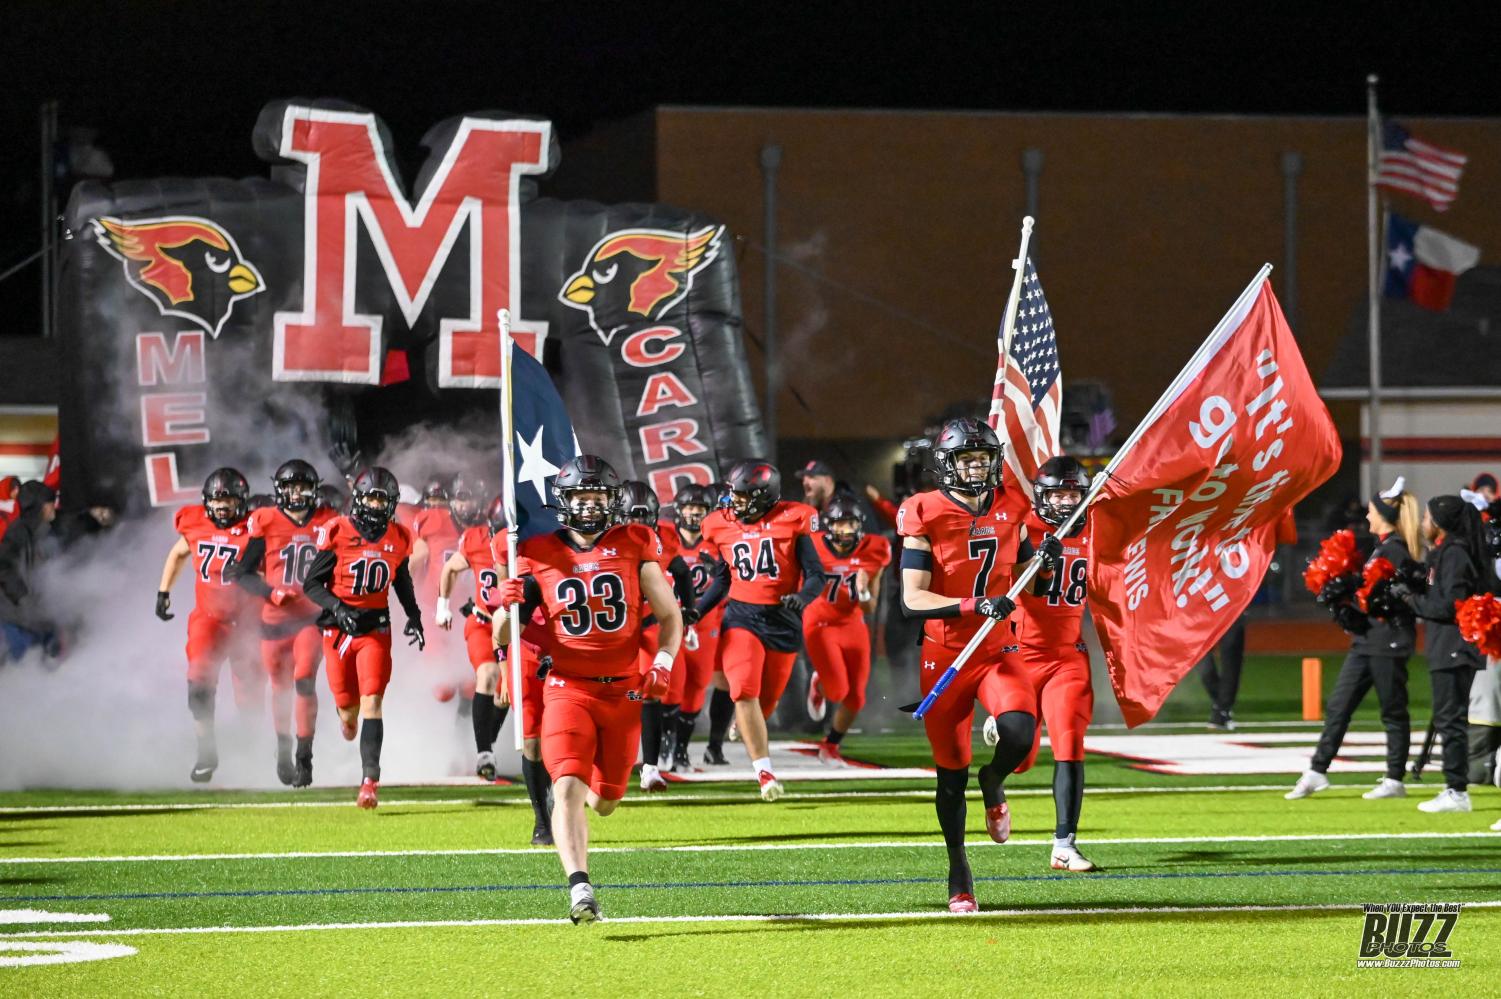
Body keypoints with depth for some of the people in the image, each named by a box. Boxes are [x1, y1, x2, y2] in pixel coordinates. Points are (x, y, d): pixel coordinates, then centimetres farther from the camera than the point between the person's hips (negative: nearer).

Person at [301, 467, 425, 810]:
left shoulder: (398, 539, 1)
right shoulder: (338, 533, -10)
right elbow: (311, 584, -8)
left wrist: (414, 616, 13)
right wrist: (337, 608, -23)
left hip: (375, 630, 1)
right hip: (339, 628, -1)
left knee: (371, 703, -13)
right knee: (348, 706, 9)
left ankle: (370, 780, -16)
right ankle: (349, 718, 50)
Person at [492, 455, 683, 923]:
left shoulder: (634, 547, 2)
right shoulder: (540, 556, 0)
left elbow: (670, 616, 10)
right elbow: (502, 638, 5)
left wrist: (663, 663, -7)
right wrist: (508, 607, -18)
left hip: (623, 691, 2)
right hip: (568, 688, -2)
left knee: (604, 801, 10)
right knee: (567, 787, -23)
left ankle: (586, 791, 48)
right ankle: (579, 887, -29)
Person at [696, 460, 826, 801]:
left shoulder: (791, 522, -6)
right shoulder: (725, 526, 5)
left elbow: (816, 575, -4)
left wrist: (801, 598, -24)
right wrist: (697, 611, 9)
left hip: (782, 623, -1)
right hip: (741, 618, 1)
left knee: (766, 700, 10)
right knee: (745, 692, -18)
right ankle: (764, 771, -19)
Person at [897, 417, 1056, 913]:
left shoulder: (1008, 507, 3)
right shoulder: (926, 516, -11)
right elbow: (913, 599, -17)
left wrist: (1045, 556, 0)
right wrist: (976, 605, -27)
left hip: (997, 650, 3)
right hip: (944, 657, -3)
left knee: (1019, 732, -25)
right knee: (951, 772, 4)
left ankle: (994, 784, 11)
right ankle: (958, 873, 23)